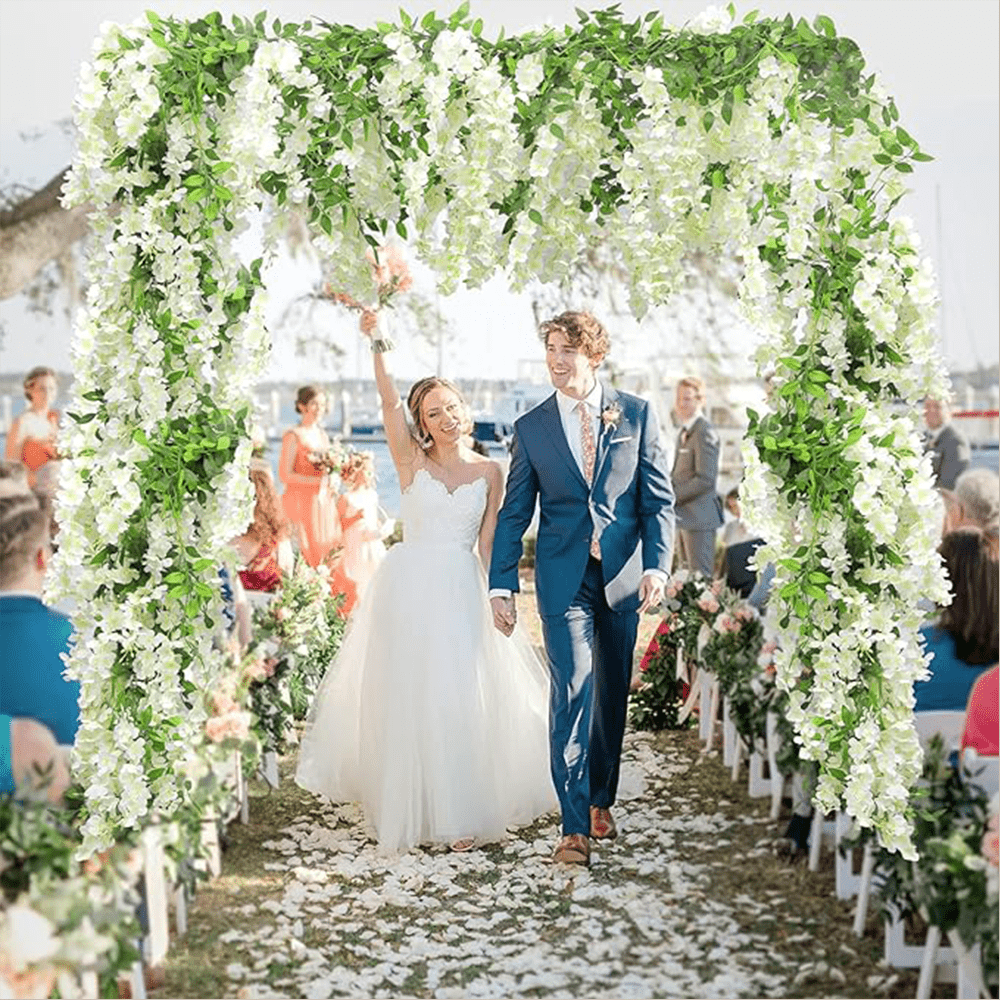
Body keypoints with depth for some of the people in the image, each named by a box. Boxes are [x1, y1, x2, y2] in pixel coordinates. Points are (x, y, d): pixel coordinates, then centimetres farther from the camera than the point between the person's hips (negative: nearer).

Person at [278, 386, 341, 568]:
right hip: (302, 501, -7)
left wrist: (332, 483, 3)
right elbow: (284, 475, -13)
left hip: (324, 500, 7)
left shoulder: (322, 434, 14)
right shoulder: (294, 436, -7)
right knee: (308, 553, -8)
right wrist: (317, 481, -18)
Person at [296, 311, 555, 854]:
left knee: (461, 697, -1)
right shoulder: (411, 461, 1)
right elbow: (388, 403, -16)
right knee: (406, 696, 3)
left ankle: (461, 810, 11)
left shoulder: (489, 471, 6)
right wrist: (378, 347, -30)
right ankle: (409, 804, 18)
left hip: (462, 592, 1)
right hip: (409, 588, -1)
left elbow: (487, 543, 8)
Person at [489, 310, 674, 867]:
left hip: (624, 574, 1)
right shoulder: (532, 427, 4)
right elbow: (514, 513, 7)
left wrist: (657, 566, -10)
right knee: (573, 690, -9)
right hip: (564, 577, -1)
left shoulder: (637, 415, 3)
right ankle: (576, 825, -4)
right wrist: (502, 585, 1)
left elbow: (659, 500, 2)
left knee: (613, 694, 11)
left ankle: (601, 800, 29)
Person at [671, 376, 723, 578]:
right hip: (684, 516, 10)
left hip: (699, 517, -10)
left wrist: (673, 496, -17)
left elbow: (706, 479, -20)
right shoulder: (685, 432, 17)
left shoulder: (705, 432, -14)